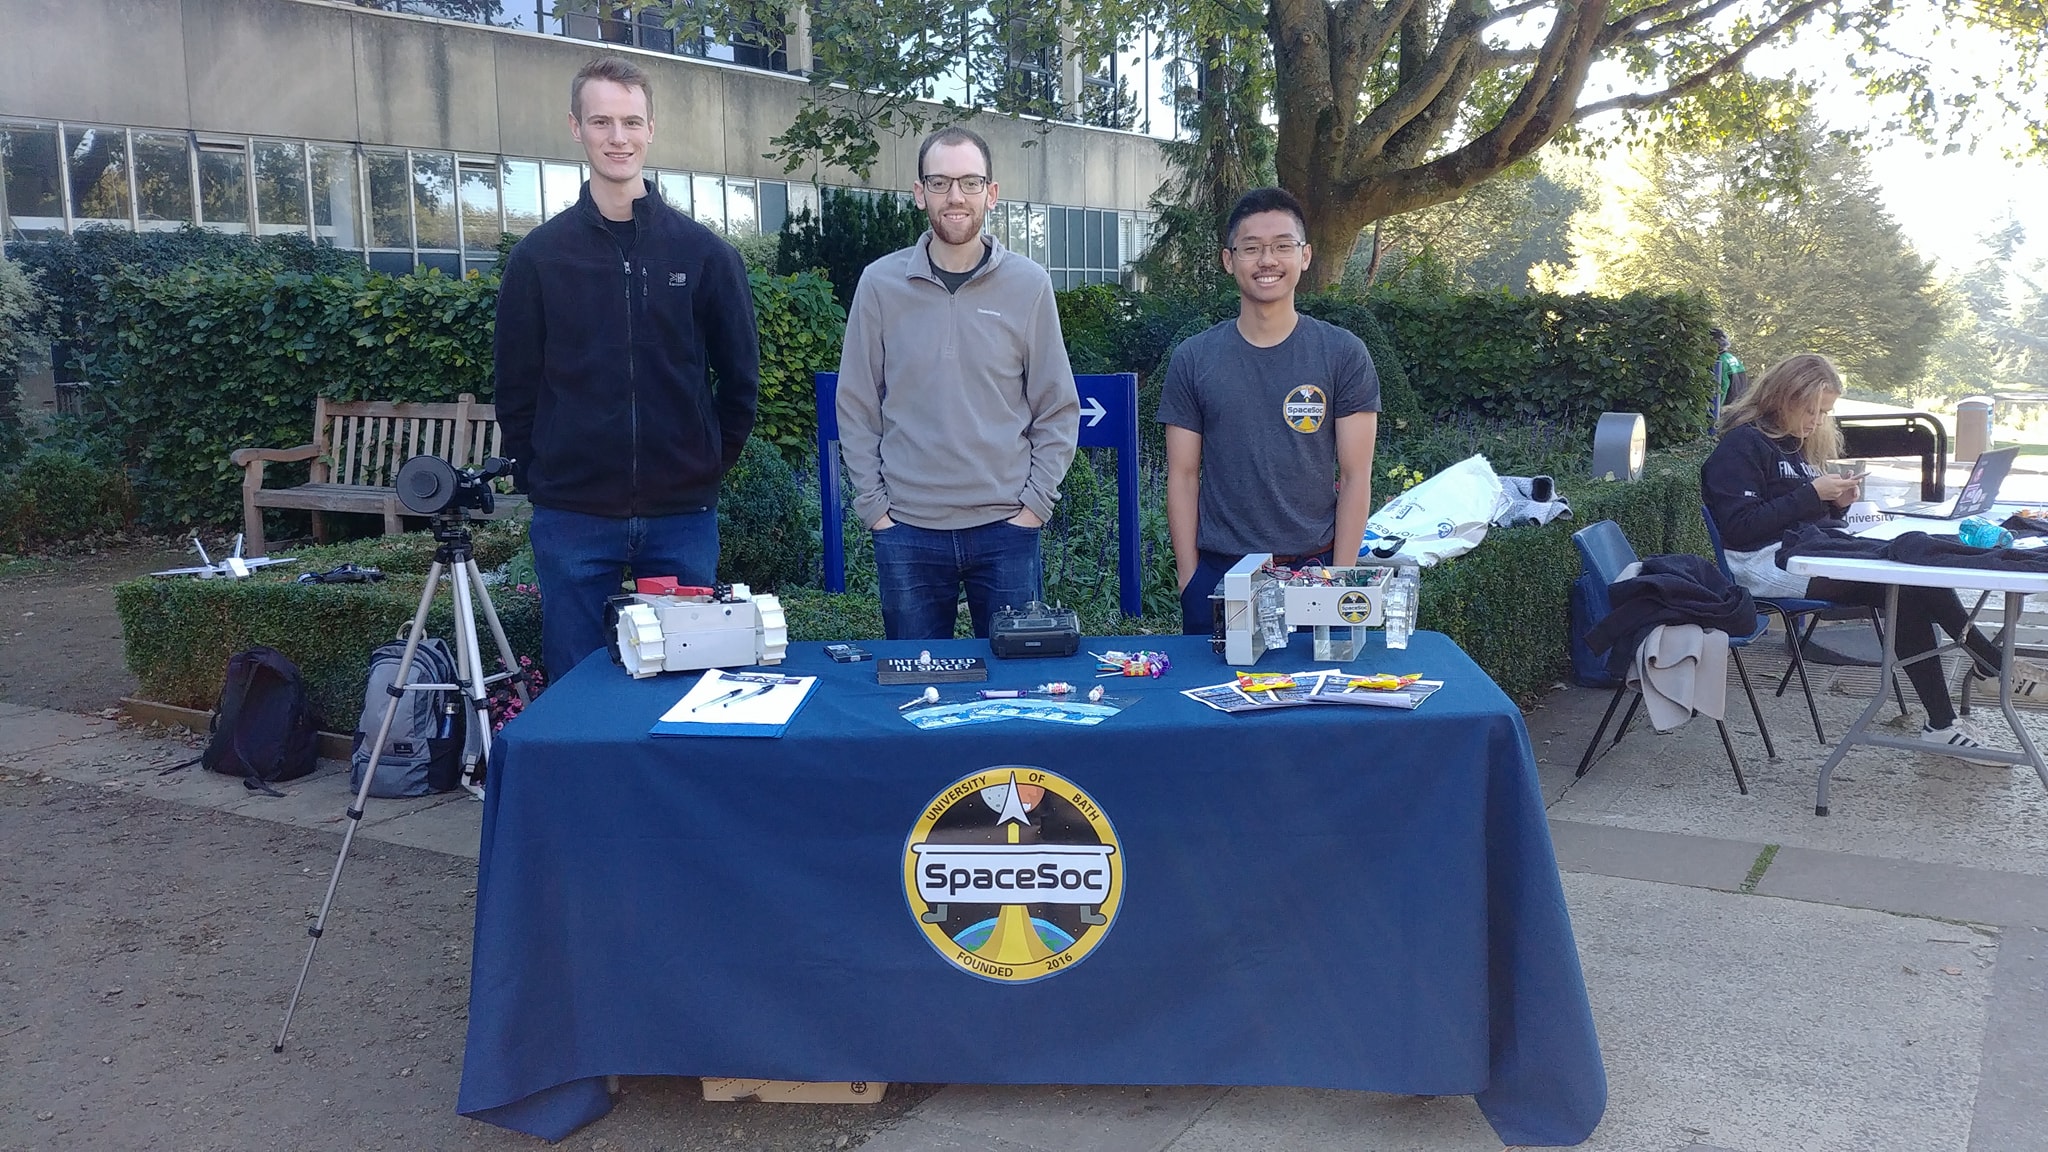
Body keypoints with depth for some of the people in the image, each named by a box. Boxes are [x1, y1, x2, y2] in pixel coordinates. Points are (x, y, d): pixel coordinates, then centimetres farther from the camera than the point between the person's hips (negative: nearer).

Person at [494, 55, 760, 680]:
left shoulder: (704, 252, 3)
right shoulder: (539, 255, 3)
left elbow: (739, 377, 9)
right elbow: (517, 388, 7)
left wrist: (713, 461, 5)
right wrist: (538, 476, 2)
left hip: (683, 516, 0)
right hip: (573, 518, 0)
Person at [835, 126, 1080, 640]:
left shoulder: (1029, 284, 0)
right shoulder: (880, 284, 1)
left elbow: (1058, 411, 4)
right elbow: (857, 408, 4)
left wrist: (1034, 503, -3)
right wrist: (873, 505, -2)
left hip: (1006, 528, 0)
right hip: (906, 529, 0)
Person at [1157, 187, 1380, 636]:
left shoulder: (1344, 355, 0)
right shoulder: (1193, 359, 3)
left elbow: (1355, 476, -1)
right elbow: (1183, 476, 3)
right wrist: (1188, 576, -3)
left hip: (1315, 567, 0)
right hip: (1217, 572, 1)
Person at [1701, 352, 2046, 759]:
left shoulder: (1796, 444, 22)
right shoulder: (1742, 443, -6)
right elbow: (1739, 527, -17)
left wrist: (1836, 503, 1)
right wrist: (1811, 494, -17)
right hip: (1766, 563, -9)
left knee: (1907, 594, -18)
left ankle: (1941, 724, -21)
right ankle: (1990, 661, -10)